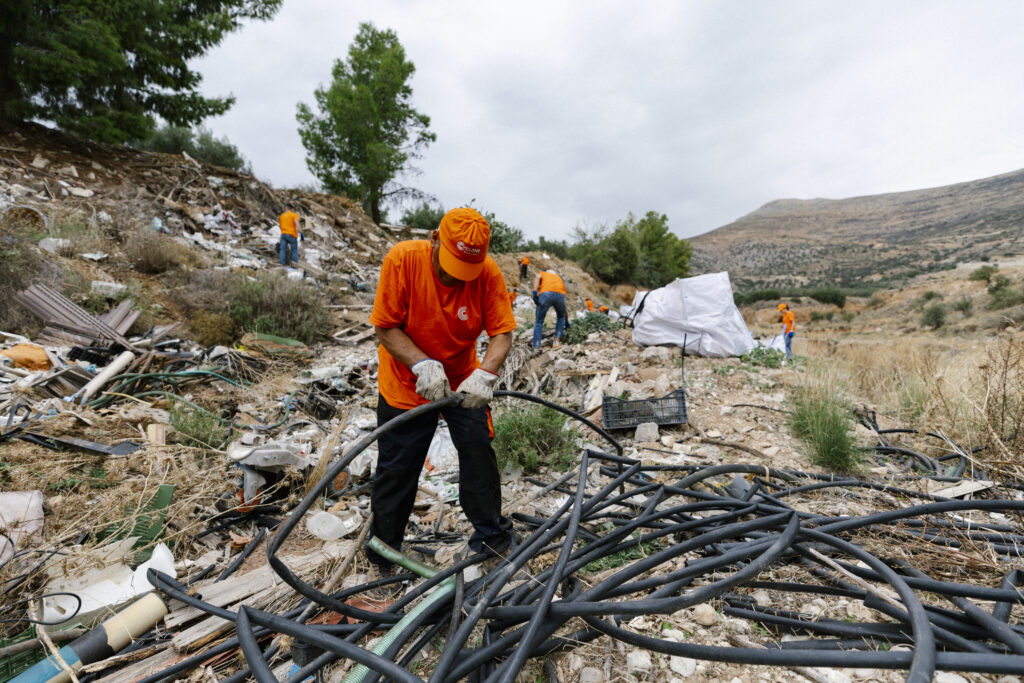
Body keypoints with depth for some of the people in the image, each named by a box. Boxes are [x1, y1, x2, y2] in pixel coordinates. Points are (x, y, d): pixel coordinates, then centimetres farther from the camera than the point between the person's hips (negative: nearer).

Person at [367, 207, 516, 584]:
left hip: (463, 381, 2)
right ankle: (382, 557, 29)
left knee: (478, 449, -3)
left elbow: (502, 333, -19)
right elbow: (385, 328, -20)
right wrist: (423, 364, -33)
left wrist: (485, 373, -37)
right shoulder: (402, 259, -23)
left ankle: (491, 536, 23)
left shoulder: (488, 272, -18)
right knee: (395, 471, 6)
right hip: (405, 385, -1)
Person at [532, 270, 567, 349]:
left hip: (545, 294, -2)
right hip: (560, 295, 3)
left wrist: (534, 293, -6)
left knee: (539, 322, 10)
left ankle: (536, 347, 5)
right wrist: (566, 322, 50)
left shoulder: (542, 273, 35)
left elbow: (537, 277, 4)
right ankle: (556, 340, 18)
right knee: (561, 317, 30)